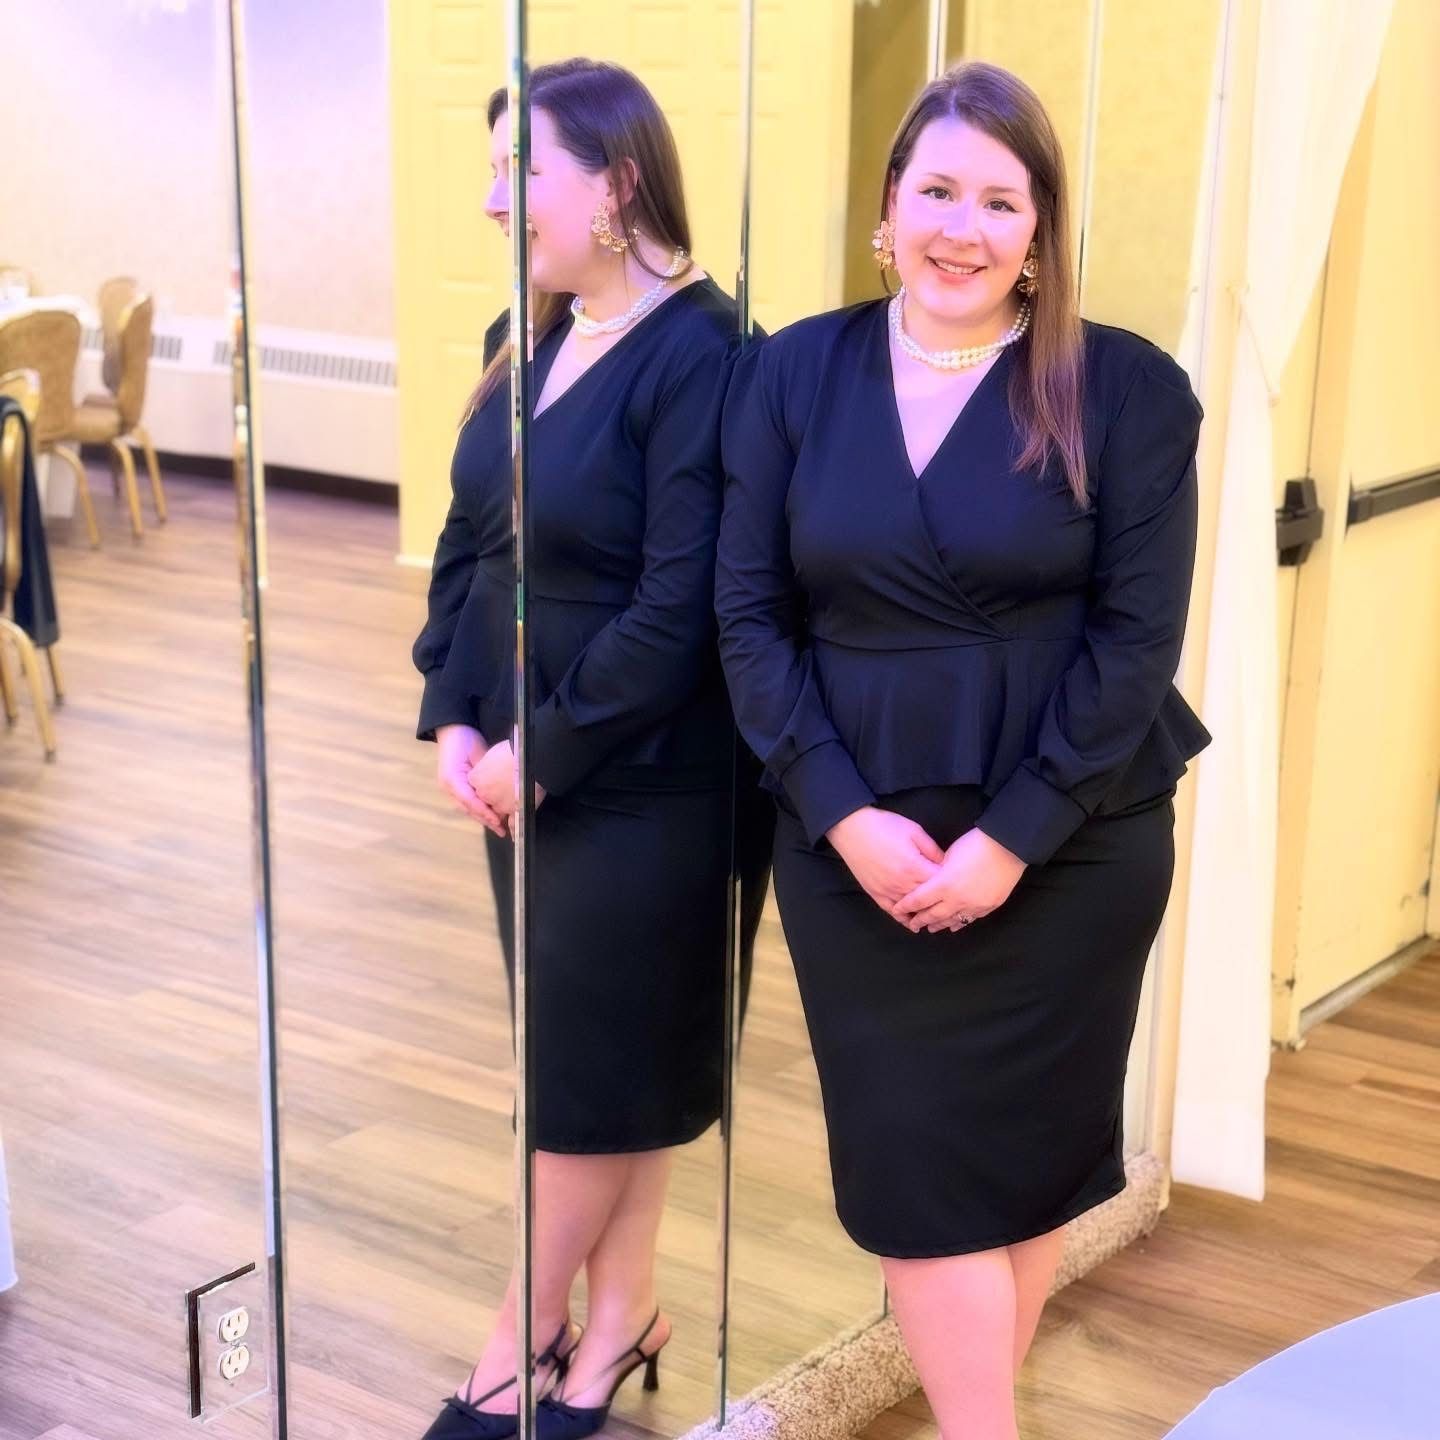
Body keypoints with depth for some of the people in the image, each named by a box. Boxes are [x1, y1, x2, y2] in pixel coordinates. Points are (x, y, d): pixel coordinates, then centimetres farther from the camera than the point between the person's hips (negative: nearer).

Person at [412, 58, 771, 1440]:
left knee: (595, 1069, 7)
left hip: (645, 785, -7)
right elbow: (468, 542, 11)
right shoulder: (526, 339, 7)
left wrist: (547, 749, -16)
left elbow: (684, 609, -22)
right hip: (524, 773, 7)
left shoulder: (700, 355, -18)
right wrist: (453, 716, -2)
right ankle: (617, 1311, 31)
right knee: (595, 1059, 16)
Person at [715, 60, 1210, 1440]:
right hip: (855, 848, 1)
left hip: (1064, 849, -1)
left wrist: (1012, 836, -15)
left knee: (1023, 1149, 11)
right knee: (916, 1162, 5)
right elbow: (749, 615, -1)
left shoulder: (1127, 389, -5)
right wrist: (845, 815, -12)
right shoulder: (792, 373, 1)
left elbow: (1136, 640, -8)